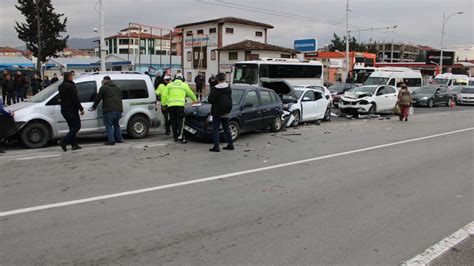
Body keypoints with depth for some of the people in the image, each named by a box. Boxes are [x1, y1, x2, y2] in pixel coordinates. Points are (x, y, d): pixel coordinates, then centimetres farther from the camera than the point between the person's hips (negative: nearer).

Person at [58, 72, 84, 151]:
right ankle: (63, 142, -11)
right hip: (71, 110, -9)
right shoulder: (71, 86, -17)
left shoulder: (61, 86, 12)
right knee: (76, 127, -3)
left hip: (64, 110, 9)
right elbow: (75, 99, -18)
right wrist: (81, 108, -13)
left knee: (72, 127, 15)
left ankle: (74, 144, 14)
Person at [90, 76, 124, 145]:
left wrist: (94, 107, 15)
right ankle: (119, 139, 19)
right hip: (119, 109, 7)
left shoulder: (104, 87, 2)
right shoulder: (118, 88, 22)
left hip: (109, 110, -6)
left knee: (109, 125, 1)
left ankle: (111, 140, -5)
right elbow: (121, 97, 28)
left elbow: (98, 98, 4)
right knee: (116, 124, 20)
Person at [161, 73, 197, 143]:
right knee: (180, 120, -2)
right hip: (180, 105, -2)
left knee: (173, 121, 9)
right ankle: (180, 135, -17)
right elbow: (190, 94, 24)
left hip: (171, 105, 2)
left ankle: (175, 137, 14)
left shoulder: (169, 85, 16)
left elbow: (164, 95, 9)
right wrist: (195, 100, 41)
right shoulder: (184, 85, 13)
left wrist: (163, 103, 16)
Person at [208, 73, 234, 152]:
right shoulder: (229, 88, 3)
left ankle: (216, 147, -5)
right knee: (226, 128, 17)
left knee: (215, 129, 0)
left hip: (217, 112, -6)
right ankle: (230, 144, 21)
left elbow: (210, 99, -15)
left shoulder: (216, 89, -17)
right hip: (226, 112, 6)